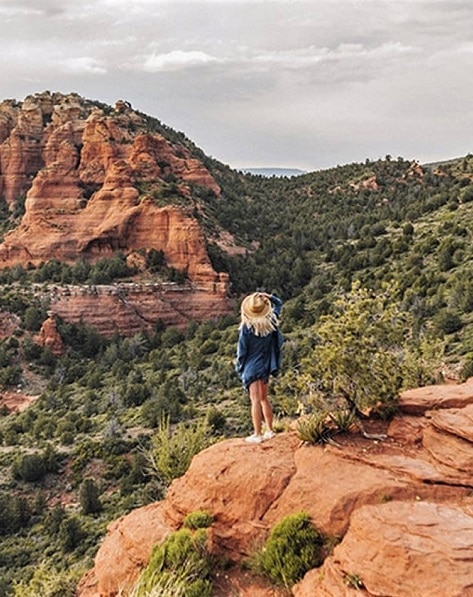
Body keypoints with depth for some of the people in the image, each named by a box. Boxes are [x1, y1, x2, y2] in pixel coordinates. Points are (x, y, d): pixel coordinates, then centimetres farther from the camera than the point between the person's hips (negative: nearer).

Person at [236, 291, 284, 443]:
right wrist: (268, 296, 0)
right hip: (266, 366, 5)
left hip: (251, 367, -5)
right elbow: (279, 303, 15)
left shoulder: (246, 327, -17)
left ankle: (257, 434, 0)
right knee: (264, 398, 17)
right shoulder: (271, 321, -5)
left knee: (255, 400, -3)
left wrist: (239, 368, 2)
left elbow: (242, 350, -11)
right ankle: (269, 430, 22)